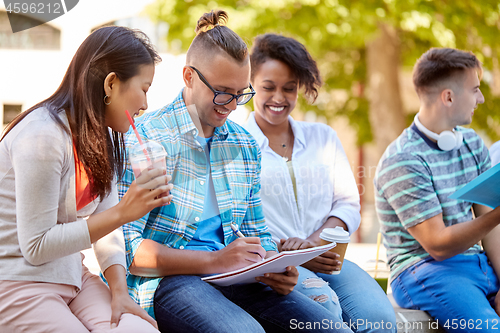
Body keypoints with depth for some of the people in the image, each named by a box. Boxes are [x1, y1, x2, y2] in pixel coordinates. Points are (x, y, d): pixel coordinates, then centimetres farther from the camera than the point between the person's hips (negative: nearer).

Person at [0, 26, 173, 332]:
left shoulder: (101, 135, 9)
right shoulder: (43, 136, -20)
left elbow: (105, 224, 6)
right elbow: (36, 247, -20)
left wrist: (119, 290, -11)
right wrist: (122, 212, -24)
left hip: (71, 275, 8)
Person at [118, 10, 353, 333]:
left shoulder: (245, 145, 17)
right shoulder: (145, 137, -5)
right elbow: (126, 246, -12)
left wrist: (273, 268, 0)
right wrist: (214, 260, -19)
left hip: (234, 279, 6)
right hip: (165, 281, -6)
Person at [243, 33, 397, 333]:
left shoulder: (323, 137, 22)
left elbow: (349, 205, 15)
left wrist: (314, 241, -6)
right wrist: (284, 252, -16)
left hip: (326, 260, 4)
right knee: (323, 305, -37)